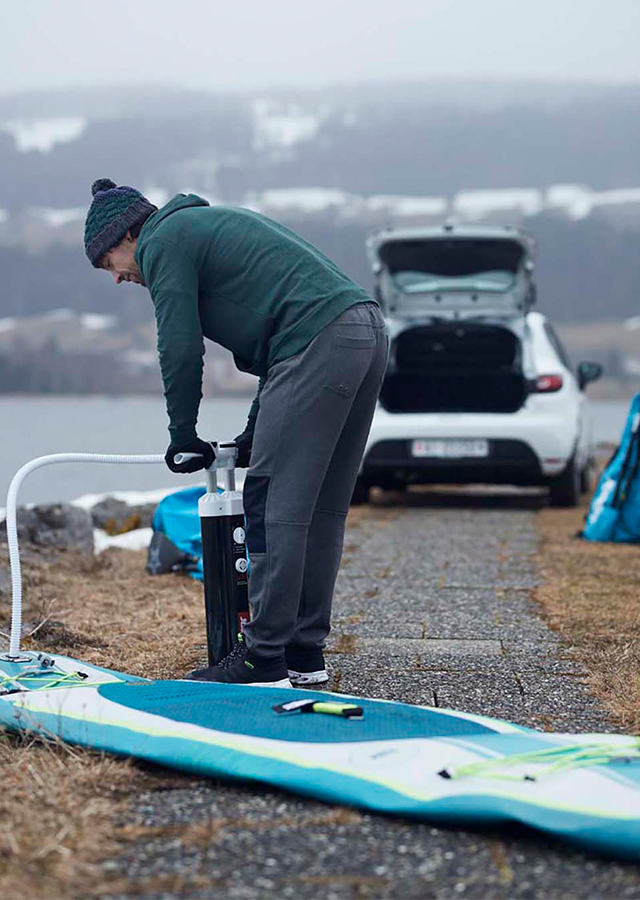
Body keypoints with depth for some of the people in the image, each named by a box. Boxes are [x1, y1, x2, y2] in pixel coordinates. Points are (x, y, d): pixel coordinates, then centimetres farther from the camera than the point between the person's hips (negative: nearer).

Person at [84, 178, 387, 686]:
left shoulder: (163, 242, 4)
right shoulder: (208, 223, 32)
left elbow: (180, 348, -3)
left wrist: (183, 435, 10)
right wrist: (258, 429, 26)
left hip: (320, 340, -10)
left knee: (275, 506, -7)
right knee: (321, 508, 12)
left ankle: (264, 659, -6)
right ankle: (306, 653, 16)